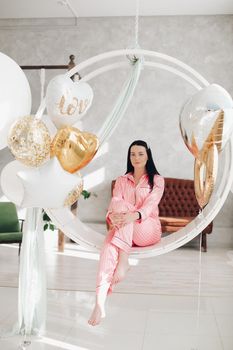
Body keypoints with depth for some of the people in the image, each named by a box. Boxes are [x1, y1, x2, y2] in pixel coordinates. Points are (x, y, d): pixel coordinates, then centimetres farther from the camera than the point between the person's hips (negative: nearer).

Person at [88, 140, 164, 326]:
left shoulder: (157, 180, 5)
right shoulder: (121, 180, 15)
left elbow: (150, 206, -12)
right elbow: (114, 204, -3)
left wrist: (133, 215, -35)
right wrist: (112, 215, -29)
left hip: (148, 229, -2)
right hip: (122, 230, 2)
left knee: (124, 207, -32)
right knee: (109, 245, -35)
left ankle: (123, 261, -37)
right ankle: (100, 303, -47)